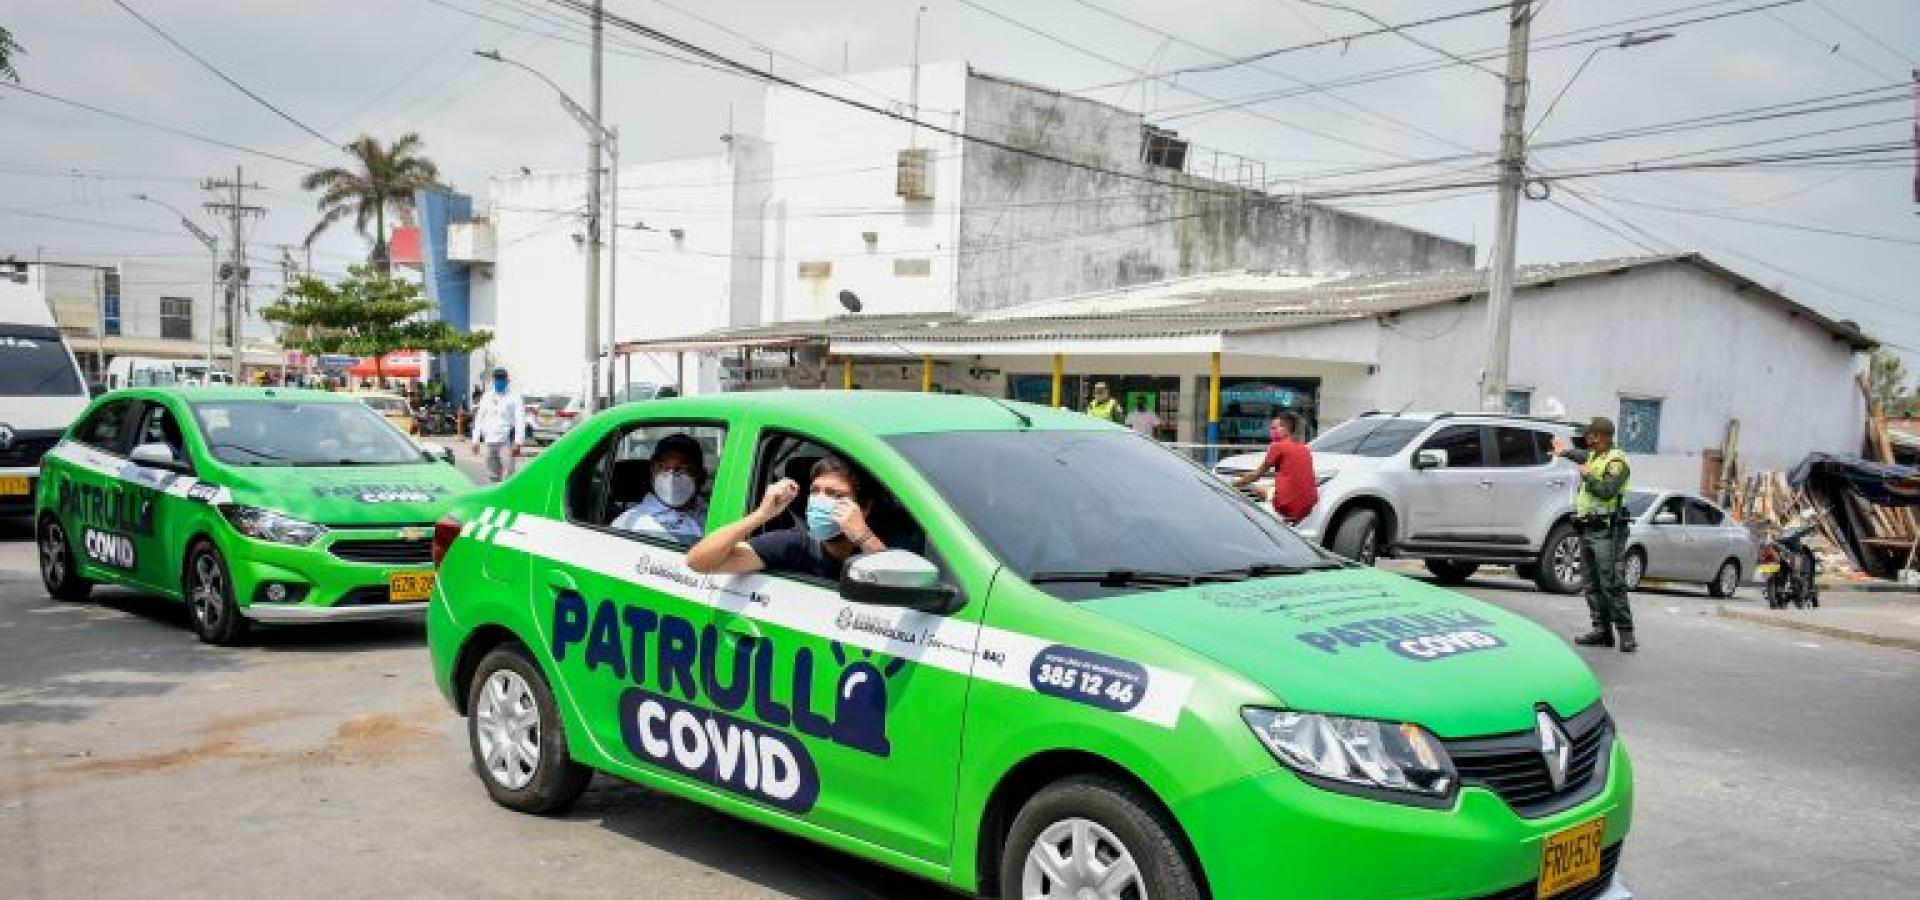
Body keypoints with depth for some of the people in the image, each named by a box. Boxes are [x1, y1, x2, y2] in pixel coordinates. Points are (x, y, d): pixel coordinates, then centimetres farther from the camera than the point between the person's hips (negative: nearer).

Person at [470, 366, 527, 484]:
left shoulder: (513, 397, -1)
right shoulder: (487, 397, 15)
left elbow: (520, 421, -9)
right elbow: (479, 418, 17)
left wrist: (517, 442, -18)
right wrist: (476, 440, 9)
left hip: (506, 442, -5)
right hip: (490, 442, 5)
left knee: (508, 476, -13)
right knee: (493, 476, 12)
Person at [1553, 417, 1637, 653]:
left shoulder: (1617, 461, -10)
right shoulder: (1592, 456, 17)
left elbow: (1607, 491, -24)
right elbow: (1583, 456, 44)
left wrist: (1587, 476, -11)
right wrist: (1566, 451, 58)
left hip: (1606, 530, -9)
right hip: (1587, 529, 9)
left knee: (1612, 584, -12)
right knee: (1593, 584, 9)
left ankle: (1626, 633, -9)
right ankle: (1602, 630, 13)